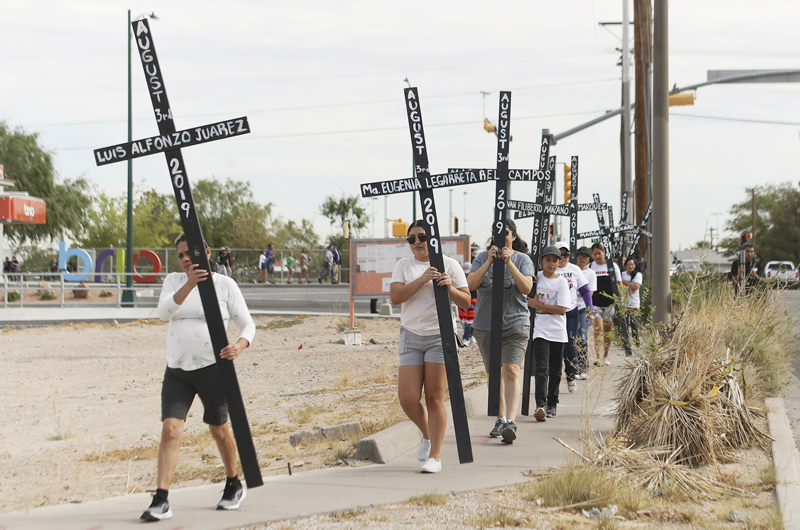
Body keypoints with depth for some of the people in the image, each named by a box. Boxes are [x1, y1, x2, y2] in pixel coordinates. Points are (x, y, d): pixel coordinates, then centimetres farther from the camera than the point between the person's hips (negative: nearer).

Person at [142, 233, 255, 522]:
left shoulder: (225, 285, -2)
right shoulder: (174, 281, 5)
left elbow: (248, 325, 0)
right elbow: (163, 312, -14)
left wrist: (239, 346, -22)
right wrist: (189, 285, -28)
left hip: (213, 368, -2)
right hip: (177, 370, 2)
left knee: (219, 429, 11)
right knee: (170, 429, -12)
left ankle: (234, 485, 35)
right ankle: (161, 501, -15)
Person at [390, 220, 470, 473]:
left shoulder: (449, 264, 3)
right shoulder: (403, 265, 8)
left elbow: (466, 302, 3)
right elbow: (395, 296, -7)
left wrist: (450, 288, -16)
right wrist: (422, 280, -17)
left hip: (440, 336, -2)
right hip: (411, 336, 2)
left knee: (435, 398, -4)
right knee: (407, 398, -6)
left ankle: (435, 456, 2)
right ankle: (427, 435, 24)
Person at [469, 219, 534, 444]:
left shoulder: (522, 259, 3)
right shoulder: (482, 258, 8)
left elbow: (526, 287, -11)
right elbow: (471, 285, -6)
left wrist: (509, 262, -19)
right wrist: (489, 262, -16)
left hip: (515, 325, -3)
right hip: (485, 325, 3)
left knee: (511, 370, -18)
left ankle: (511, 422, -27)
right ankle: (500, 419, 25)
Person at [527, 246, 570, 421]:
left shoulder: (562, 282, 1)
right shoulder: (535, 278, 4)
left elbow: (562, 309, -7)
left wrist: (537, 304, -13)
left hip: (558, 332, 1)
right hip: (540, 330, -1)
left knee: (555, 371, 9)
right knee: (541, 369, -15)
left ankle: (552, 403, 24)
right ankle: (540, 405, -23)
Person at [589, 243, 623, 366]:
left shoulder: (612, 266, 4)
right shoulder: (590, 267, 6)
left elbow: (619, 284, 5)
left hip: (610, 303, 0)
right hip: (595, 303, 0)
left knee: (608, 330, 7)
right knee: (598, 328, -14)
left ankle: (606, 356, 21)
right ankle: (598, 357, -22)